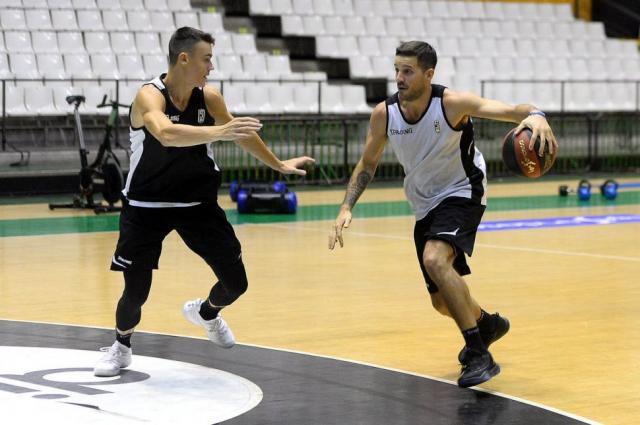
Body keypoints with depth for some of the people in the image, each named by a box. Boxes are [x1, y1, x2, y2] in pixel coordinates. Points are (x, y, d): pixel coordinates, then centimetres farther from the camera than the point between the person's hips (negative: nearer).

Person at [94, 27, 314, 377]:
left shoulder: (208, 97, -6)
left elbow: (241, 132, 12)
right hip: (147, 206, -5)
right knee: (136, 292, -9)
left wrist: (278, 165, 23)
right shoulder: (150, 96, -23)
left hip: (198, 203, 5)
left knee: (236, 283, 4)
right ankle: (121, 346, 23)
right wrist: (217, 131, -54)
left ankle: (206, 312, 39)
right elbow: (166, 134, -44)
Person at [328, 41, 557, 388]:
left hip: (462, 194, -6)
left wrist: (534, 115, -57)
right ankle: (486, 323, 48)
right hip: (425, 207, 6)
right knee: (442, 301, 12)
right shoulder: (384, 114, -12)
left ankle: (479, 356, -27)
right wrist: (346, 208, -10)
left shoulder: (452, 104, -24)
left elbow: (508, 110, -35)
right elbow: (367, 164, 3)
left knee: (435, 259, -33)